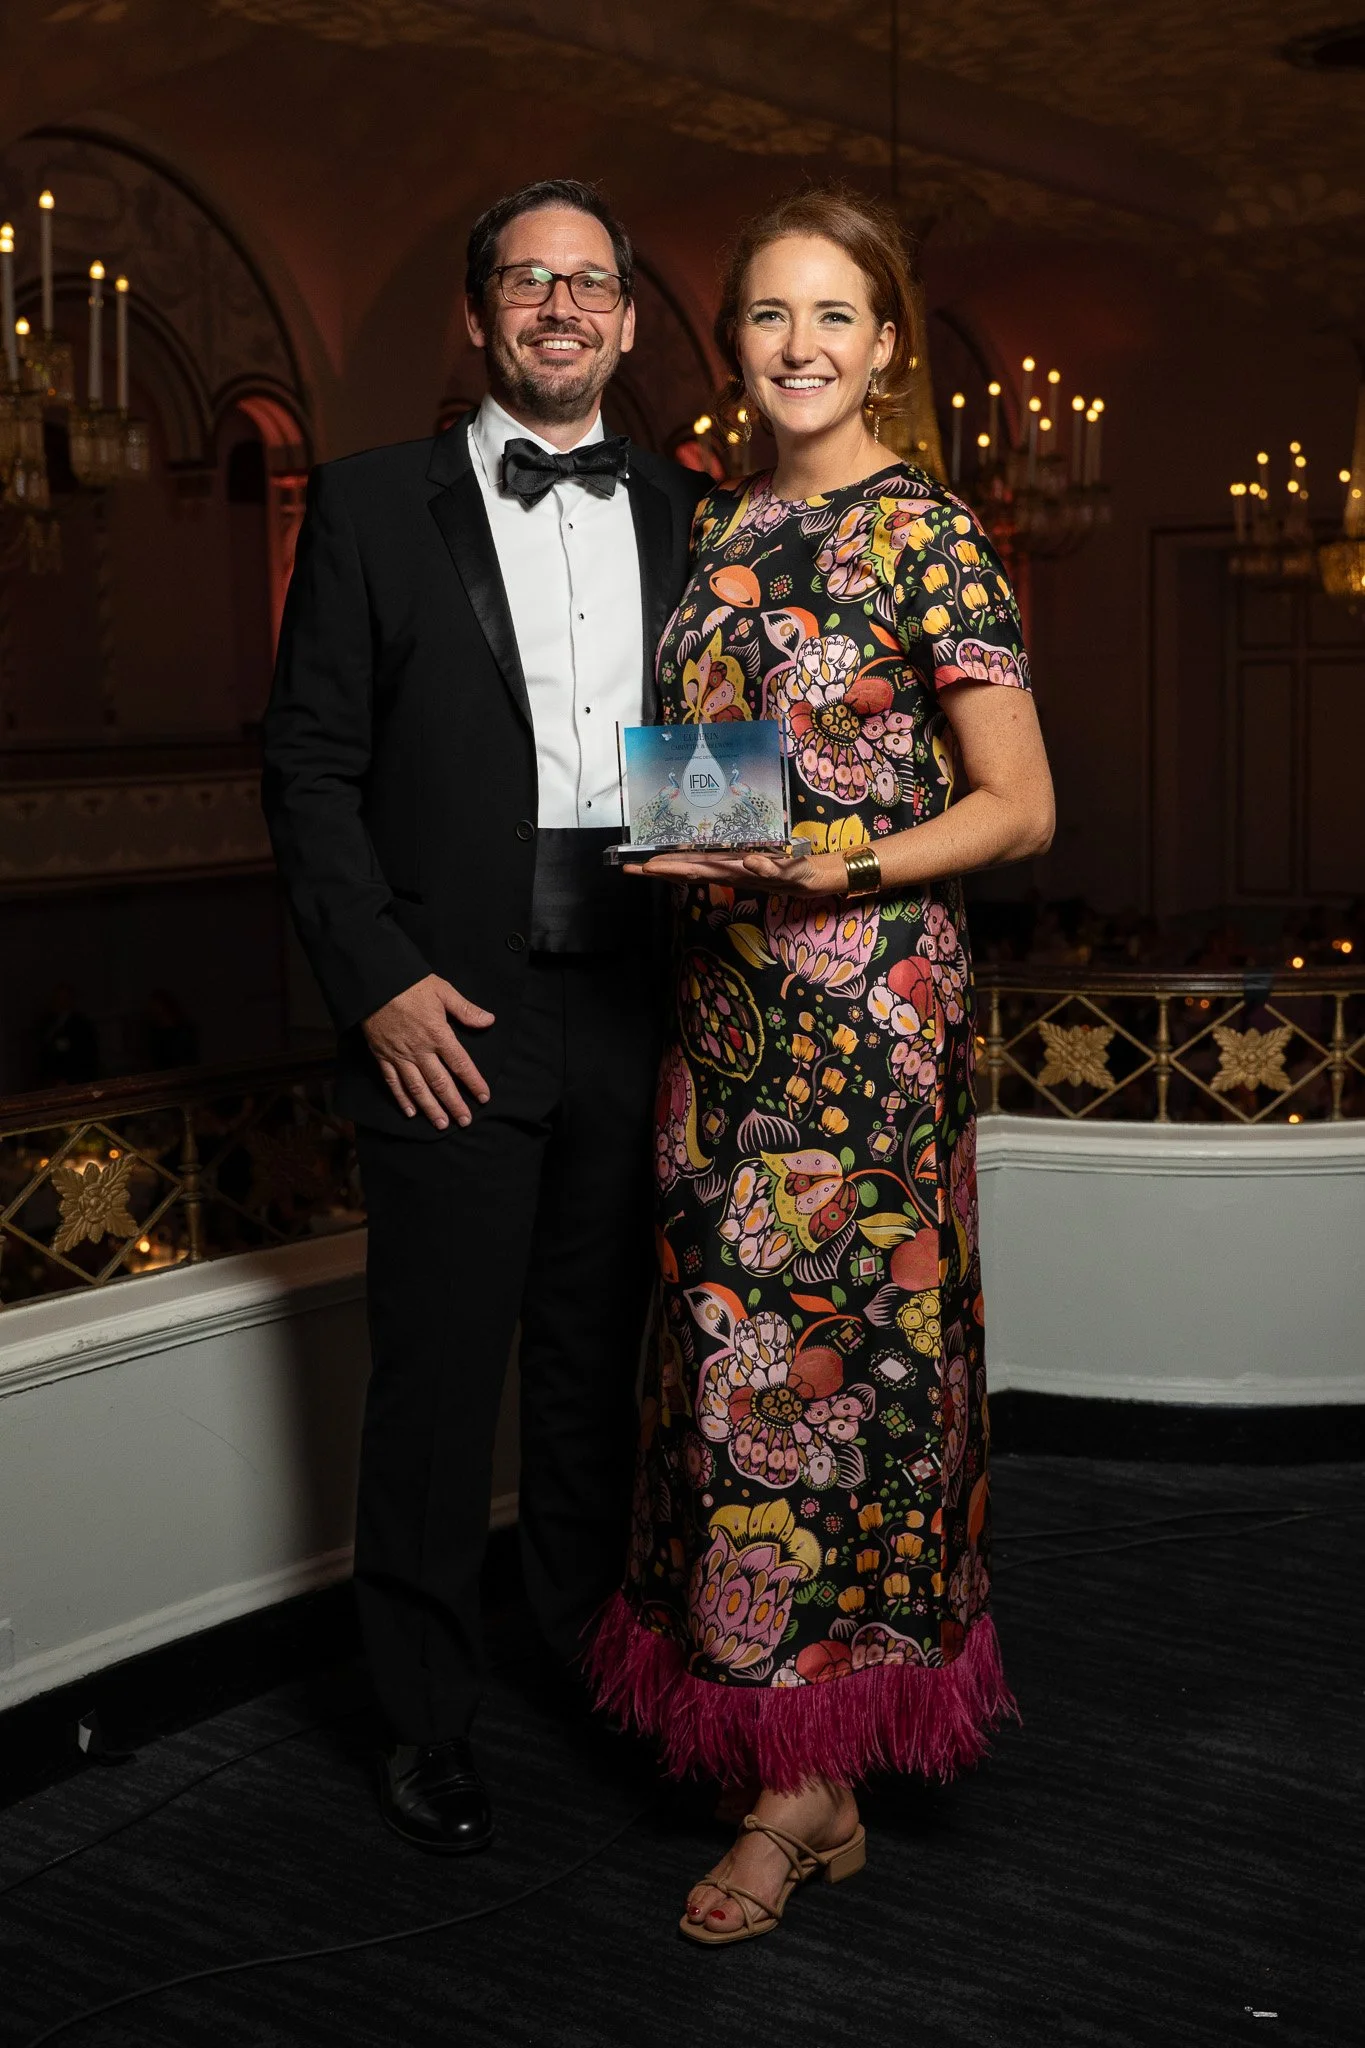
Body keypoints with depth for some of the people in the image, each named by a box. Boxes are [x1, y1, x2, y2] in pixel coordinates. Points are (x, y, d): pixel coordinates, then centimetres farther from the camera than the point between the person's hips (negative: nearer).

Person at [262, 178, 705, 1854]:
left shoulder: (685, 518, 11)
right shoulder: (373, 506, 1)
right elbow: (309, 767, -2)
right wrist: (379, 981, -11)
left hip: (632, 1022, 3)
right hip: (449, 1024, -3)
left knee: (598, 1368, 16)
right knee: (436, 1385, 6)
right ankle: (428, 1723, 23)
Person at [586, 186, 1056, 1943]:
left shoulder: (927, 537, -6)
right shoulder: (715, 528, 13)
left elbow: (1019, 808, -7)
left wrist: (832, 864, -19)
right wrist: (672, 837, 4)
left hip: (867, 1006, -6)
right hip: (723, 1000, 6)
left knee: (823, 1349, -3)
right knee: (734, 1342, 8)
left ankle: (807, 1791, 10)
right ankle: (792, 1751, 23)